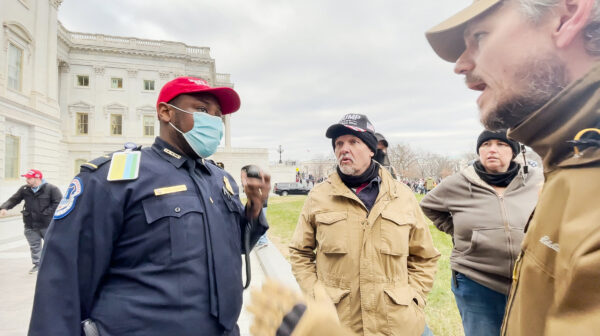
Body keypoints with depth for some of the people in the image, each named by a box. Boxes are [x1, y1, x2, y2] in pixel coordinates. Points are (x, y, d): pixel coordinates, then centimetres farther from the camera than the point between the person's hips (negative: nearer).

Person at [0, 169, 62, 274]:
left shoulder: (51, 189, -13)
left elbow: (58, 203, -16)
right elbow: (13, 200, 5)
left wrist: (45, 213, -19)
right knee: (34, 246, 15)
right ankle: (37, 264, 31)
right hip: (30, 226, 5)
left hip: (47, 225, -4)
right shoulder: (24, 189, 3)